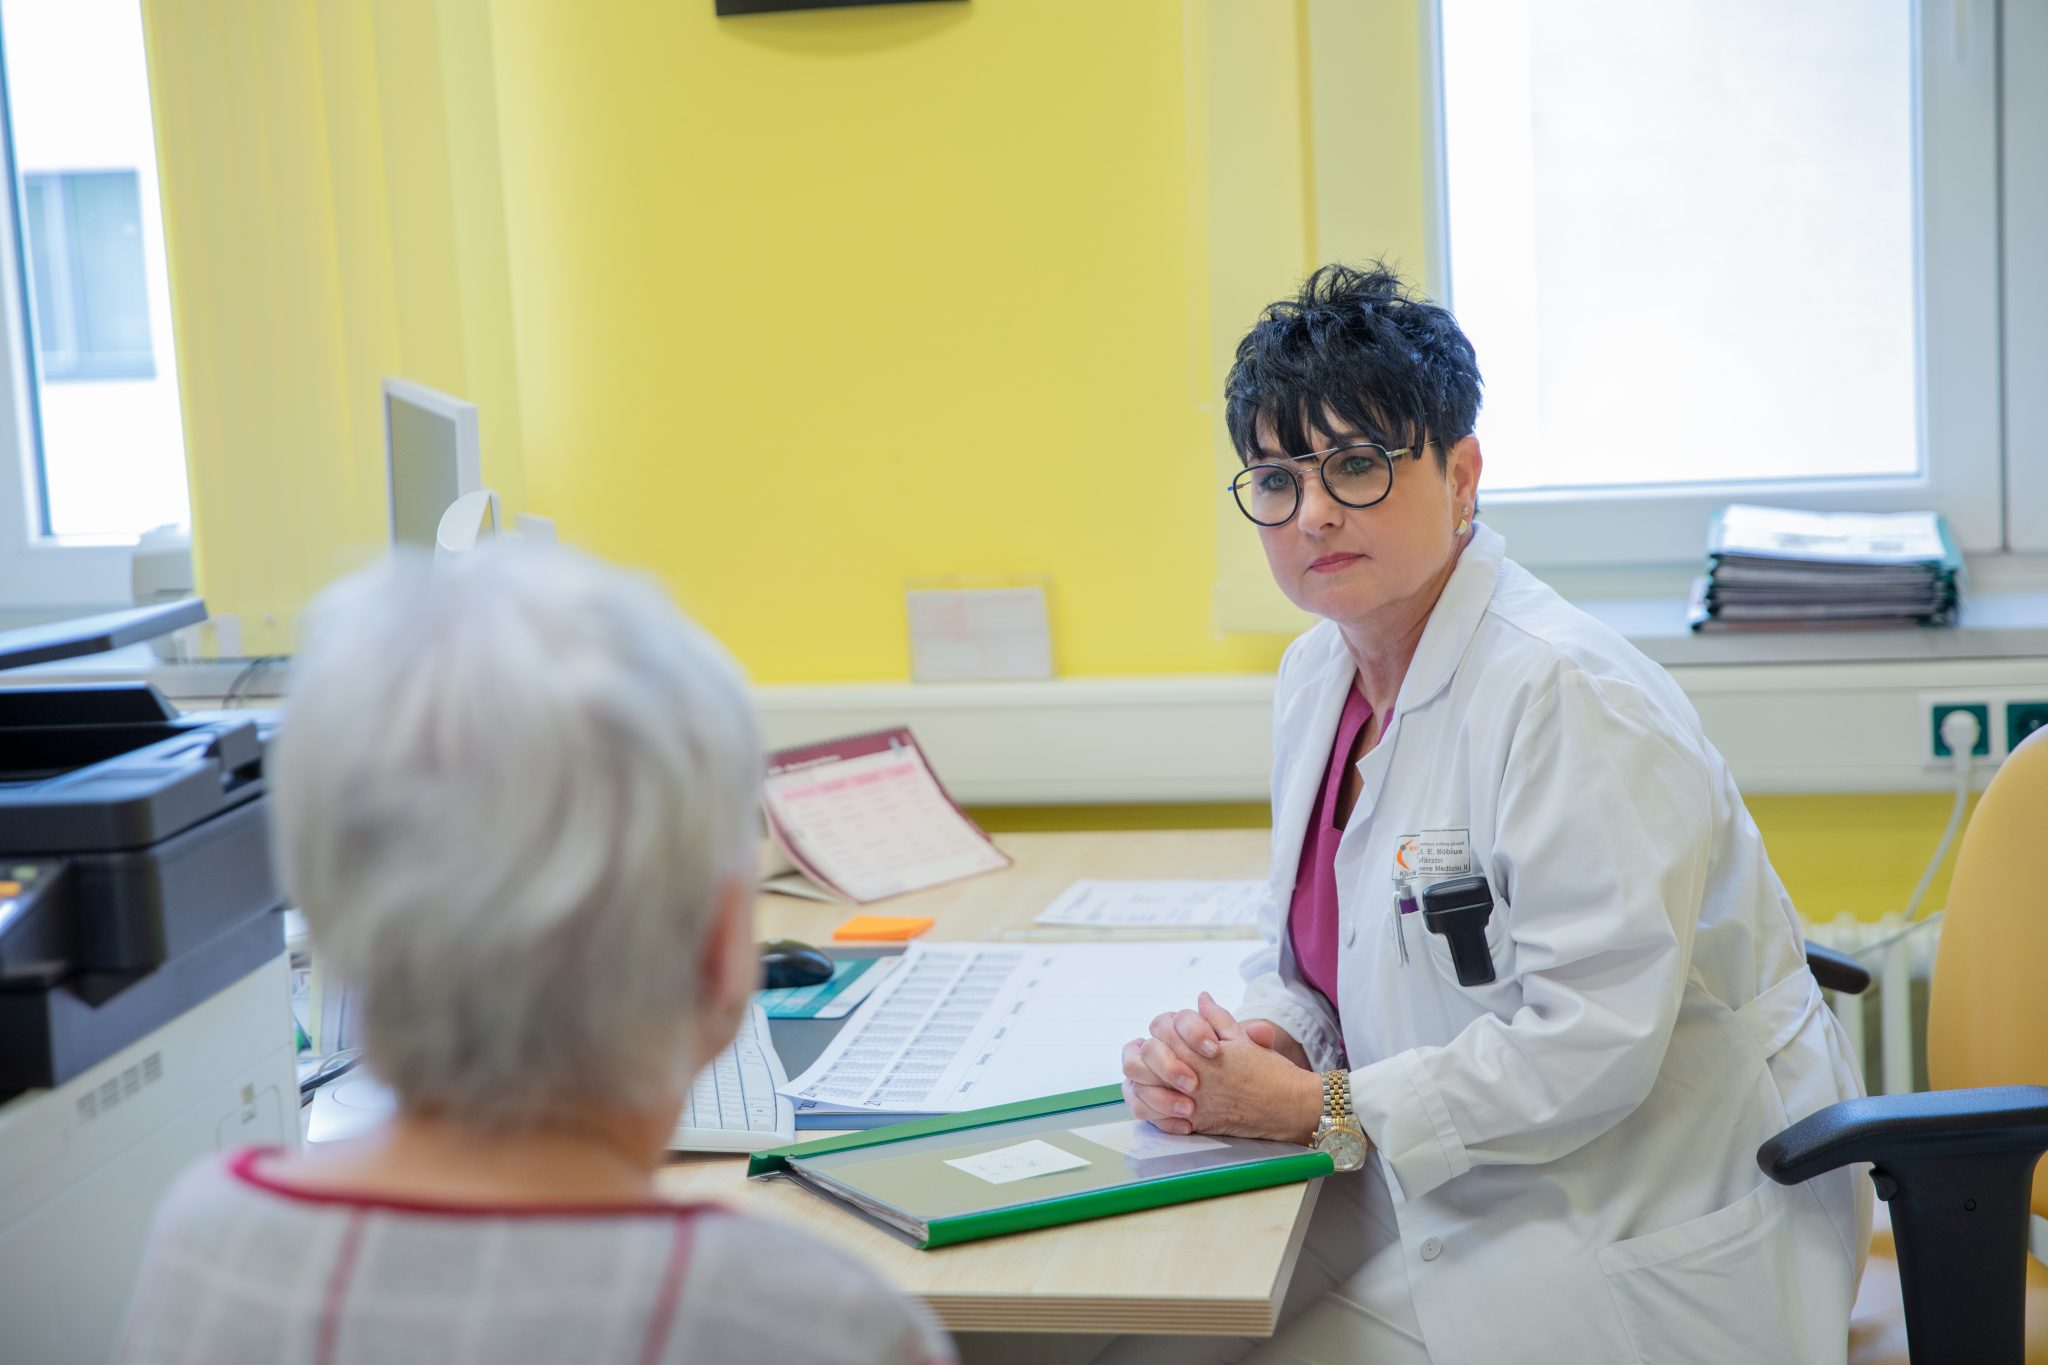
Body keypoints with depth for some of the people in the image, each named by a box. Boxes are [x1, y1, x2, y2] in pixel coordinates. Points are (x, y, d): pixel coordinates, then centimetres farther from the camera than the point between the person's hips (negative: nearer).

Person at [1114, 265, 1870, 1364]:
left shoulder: (1570, 697, -23)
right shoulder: (1318, 673, 6)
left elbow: (1588, 1047, -26)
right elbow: (1308, 953, 15)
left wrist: (1321, 1108, -20)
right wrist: (1242, 1046, -8)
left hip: (1638, 1250, -8)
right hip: (1445, 1207, 8)